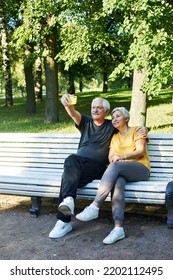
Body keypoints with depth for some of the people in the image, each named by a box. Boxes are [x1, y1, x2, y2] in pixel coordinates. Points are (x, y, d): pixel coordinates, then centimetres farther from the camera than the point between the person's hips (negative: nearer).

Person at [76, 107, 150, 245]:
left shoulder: (137, 130, 12)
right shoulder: (115, 137, 28)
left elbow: (140, 151, -3)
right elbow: (110, 157, 15)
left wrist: (121, 157, -16)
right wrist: (113, 158, -11)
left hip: (140, 168, -3)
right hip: (121, 171, 3)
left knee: (115, 166, -36)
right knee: (117, 182, -35)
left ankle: (94, 207, -40)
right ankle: (118, 228, -48)